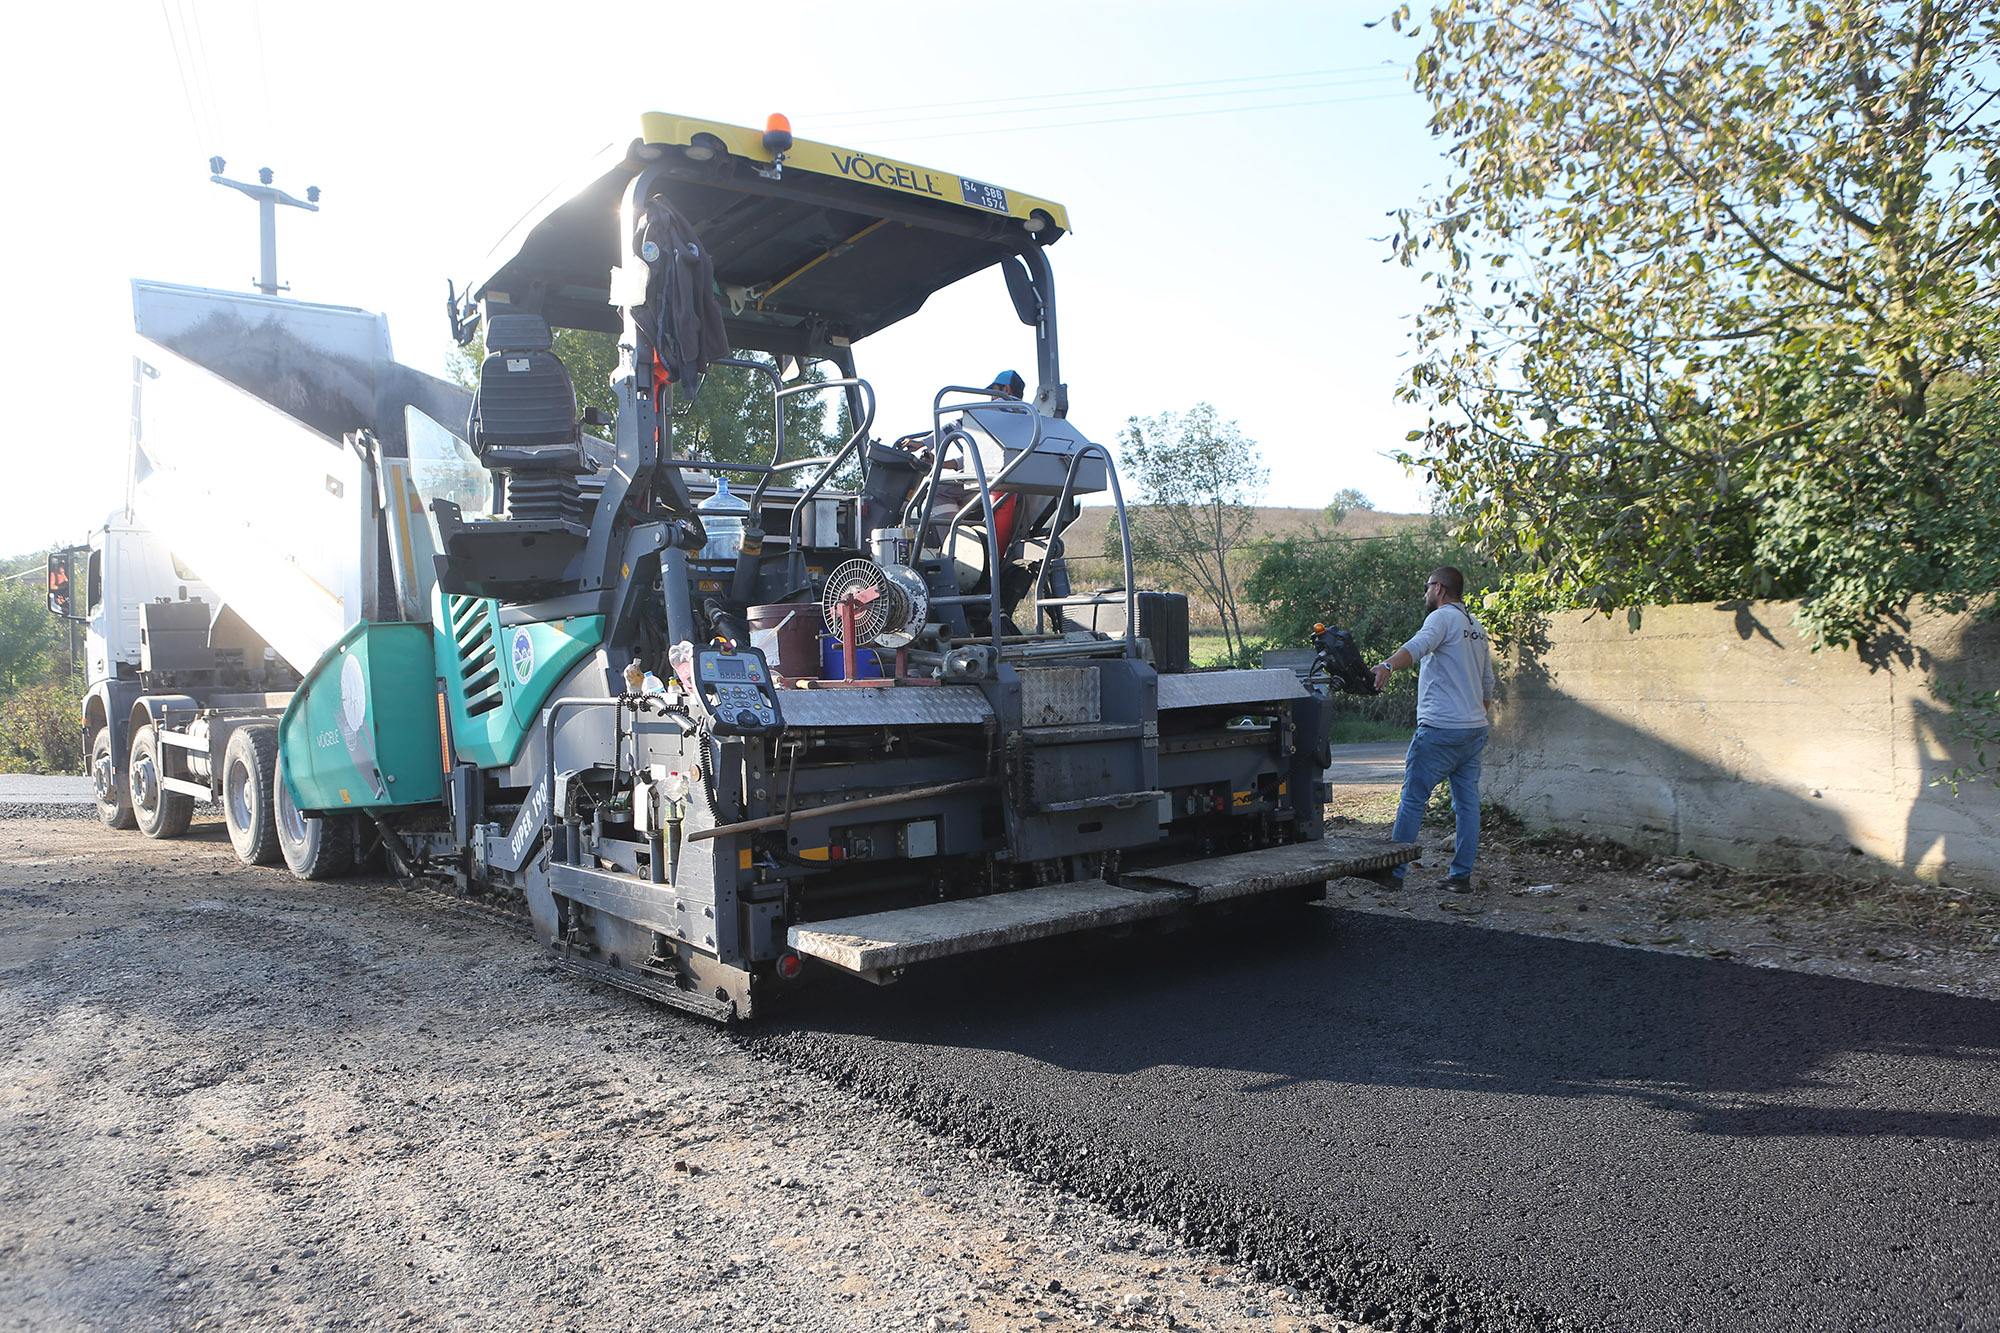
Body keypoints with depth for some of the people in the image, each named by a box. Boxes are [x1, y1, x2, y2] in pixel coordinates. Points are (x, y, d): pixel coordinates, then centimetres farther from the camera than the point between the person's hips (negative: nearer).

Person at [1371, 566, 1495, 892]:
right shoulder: (1477, 628, 19)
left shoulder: (1444, 616, -8)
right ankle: (1461, 876, 10)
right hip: (1474, 729, 9)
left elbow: (1419, 644, -30)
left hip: (1441, 728, -9)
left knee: (1413, 799, -3)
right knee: (1467, 802, 8)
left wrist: (1388, 665, -46)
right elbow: (1487, 683, 25)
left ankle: (1394, 869, 1)